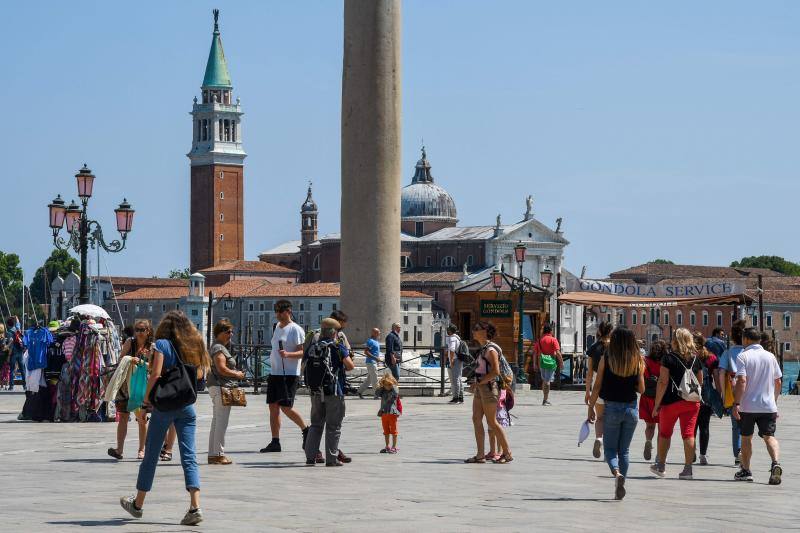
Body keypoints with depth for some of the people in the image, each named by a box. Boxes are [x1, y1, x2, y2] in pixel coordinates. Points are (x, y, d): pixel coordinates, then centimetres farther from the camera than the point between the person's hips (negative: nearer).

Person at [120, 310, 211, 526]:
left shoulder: (163, 344, -7)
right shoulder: (194, 345, 8)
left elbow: (156, 374, -15)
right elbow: (200, 373, 8)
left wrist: (147, 397, -5)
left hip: (164, 404, -4)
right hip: (187, 405, 4)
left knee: (151, 454, 10)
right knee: (189, 457, -1)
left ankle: (138, 503, 24)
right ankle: (195, 507, -16)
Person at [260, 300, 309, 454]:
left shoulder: (296, 329, -9)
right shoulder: (277, 327, 16)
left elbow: (303, 352, -14)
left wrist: (288, 354, -29)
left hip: (289, 374, -8)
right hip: (274, 373, 8)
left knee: (286, 407, -12)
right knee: (273, 407, 4)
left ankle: (306, 430, 10)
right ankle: (275, 442, 7)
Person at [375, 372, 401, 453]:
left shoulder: (395, 390, -4)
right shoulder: (383, 391, 8)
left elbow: (396, 394, -25)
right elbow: (376, 395, -5)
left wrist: (393, 386, -17)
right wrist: (380, 386, -10)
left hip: (392, 413, -5)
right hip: (384, 413, 5)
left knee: (393, 431, 0)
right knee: (386, 431, 13)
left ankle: (394, 447, 5)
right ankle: (387, 447, 22)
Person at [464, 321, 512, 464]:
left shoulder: (491, 350, -14)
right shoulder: (483, 349, 15)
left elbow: (495, 372, -21)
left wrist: (479, 382, -18)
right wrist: (476, 384, 13)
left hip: (488, 387, -10)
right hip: (480, 388, 10)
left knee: (492, 422, -5)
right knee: (476, 419, 5)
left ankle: (507, 453, 3)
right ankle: (480, 455, 6)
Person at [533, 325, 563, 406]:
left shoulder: (539, 340, 10)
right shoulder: (553, 340, -5)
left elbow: (535, 353, 9)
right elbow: (558, 352, -13)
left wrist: (535, 364, 14)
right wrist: (561, 362, -6)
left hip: (541, 362, 5)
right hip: (550, 362, -5)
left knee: (544, 380, 20)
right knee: (547, 381, -3)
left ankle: (545, 398, 26)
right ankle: (546, 400, -5)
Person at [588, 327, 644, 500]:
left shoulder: (606, 359, -8)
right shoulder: (637, 361, -3)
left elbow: (597, 387, -6)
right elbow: (641, 389, 1)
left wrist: (591, 407, 3)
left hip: (611, 408, -2)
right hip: (631, 408, 2)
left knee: (610, 447, 8)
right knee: (624, 450, 12)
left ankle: (617, 473, -20)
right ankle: (619, 489, 11)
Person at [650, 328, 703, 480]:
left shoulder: (668, 358, -8)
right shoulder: (696, 359, 5)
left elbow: (663, 382, -11)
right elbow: (700, 381, 15)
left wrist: (657, 404, -7)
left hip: (672, 401, -3)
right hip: (692, 402, 3)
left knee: (665, 433, 13)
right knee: (688, 434, 2)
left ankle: (660, 465, 23)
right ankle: (688, 468, -3)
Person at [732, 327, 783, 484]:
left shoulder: (743, 356, -7)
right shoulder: (770, 356, 7)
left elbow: (741, 381, -16)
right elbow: (778, 382, 12)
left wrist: (736, 403, -15)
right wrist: (774, 400, 24)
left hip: (747, 406, -3)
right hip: (768, 406, 3)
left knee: (746, 437, 13)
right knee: (769, 436, -1)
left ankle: (745, 470, 21)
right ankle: (776, 463, -26)